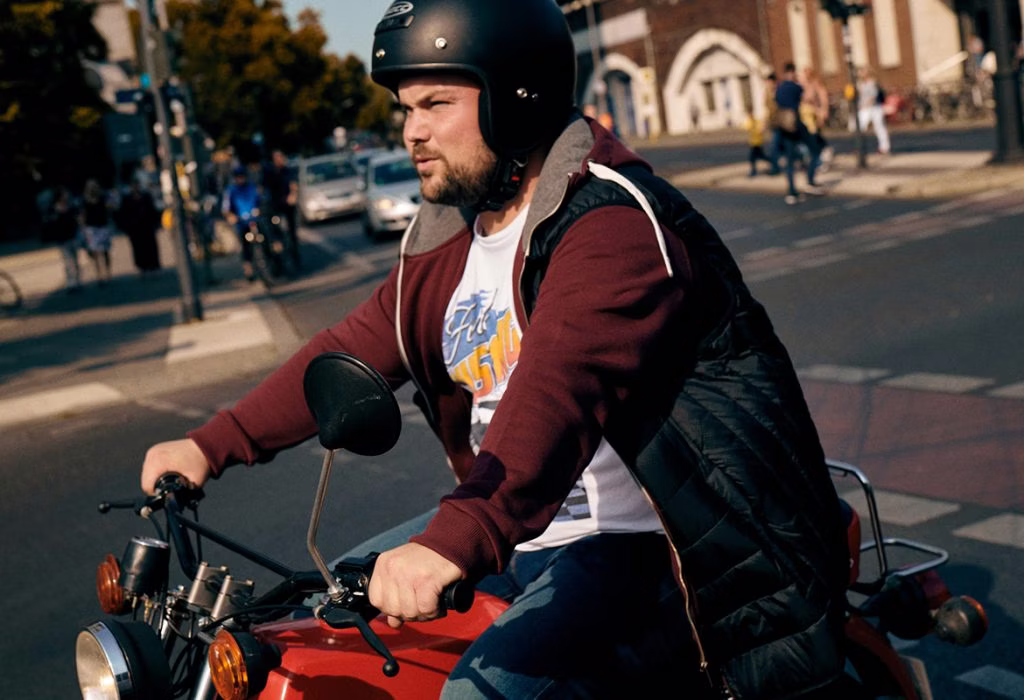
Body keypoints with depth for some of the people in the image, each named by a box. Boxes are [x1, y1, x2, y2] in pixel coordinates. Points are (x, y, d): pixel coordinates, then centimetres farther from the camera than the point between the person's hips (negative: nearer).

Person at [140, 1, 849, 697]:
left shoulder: (614, 222, -21)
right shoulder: (447, 243, 10)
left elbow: (560, 390, -35)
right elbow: (354, 350, 13)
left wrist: (454, 542, -47)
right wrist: (213, 445, 7)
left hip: (634, 545, -9)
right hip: (513, 531, 9)